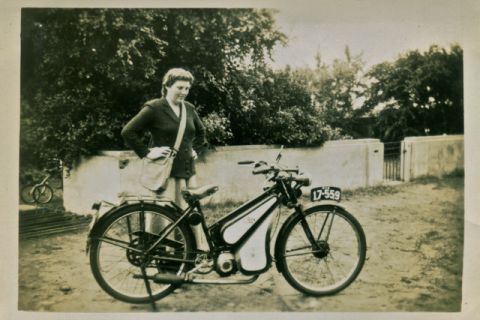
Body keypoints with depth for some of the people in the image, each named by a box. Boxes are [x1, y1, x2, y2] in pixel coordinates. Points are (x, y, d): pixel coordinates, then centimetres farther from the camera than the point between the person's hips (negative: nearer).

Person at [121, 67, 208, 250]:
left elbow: (201, 131, 29)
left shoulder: (189, 108, 11)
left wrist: (195, 149, 16)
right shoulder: (154, 108, -8)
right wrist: (147, 152, -11)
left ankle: (203, 249, 13)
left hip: (188, 168, 6)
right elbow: (128, 132, -10)